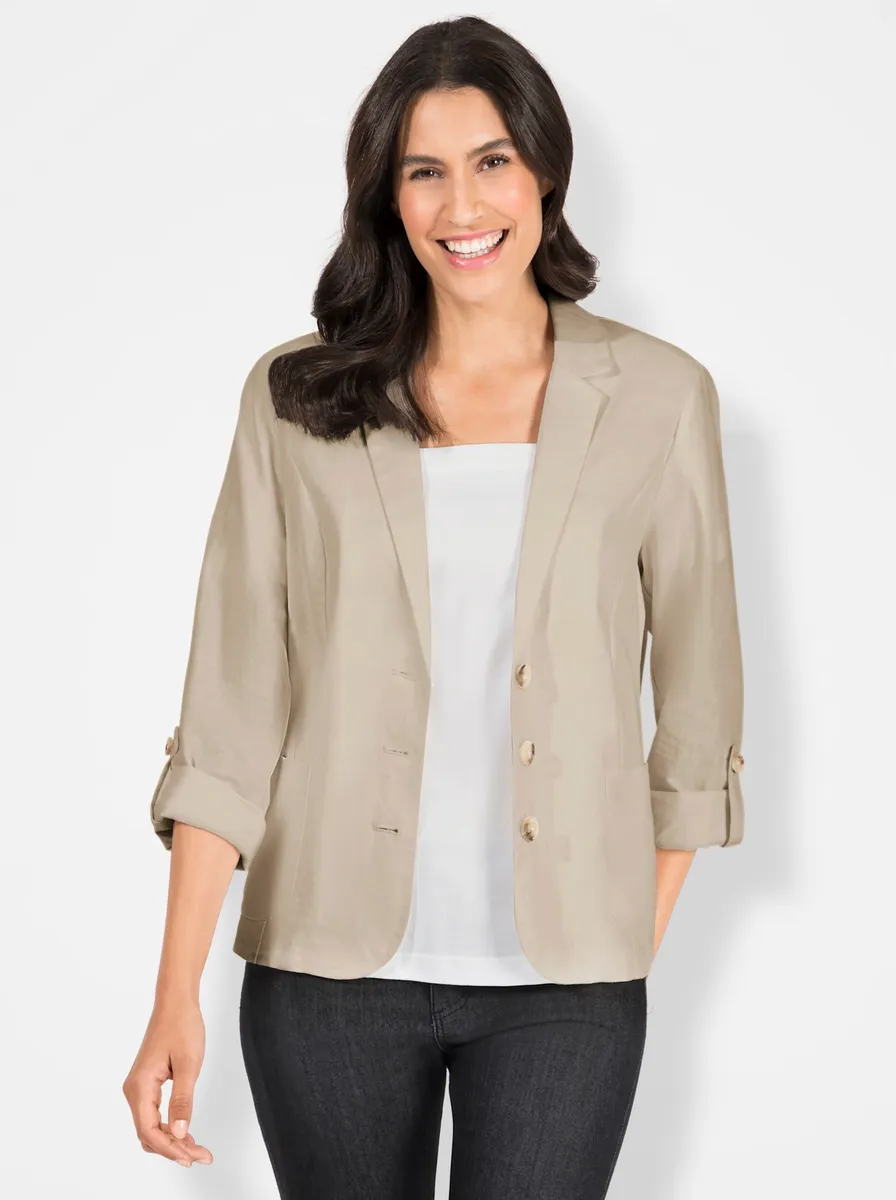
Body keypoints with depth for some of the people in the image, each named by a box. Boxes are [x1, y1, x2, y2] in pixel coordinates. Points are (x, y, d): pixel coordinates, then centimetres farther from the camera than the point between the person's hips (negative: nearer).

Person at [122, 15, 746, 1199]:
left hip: (562, 980, 0)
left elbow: (697, 699, 6)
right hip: (331, 967, 1)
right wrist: (175, 1000, -6)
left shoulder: (658, 396, 1)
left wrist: (639, 951, 5)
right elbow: (229, 717, -2)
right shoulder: (296, 400, 1)